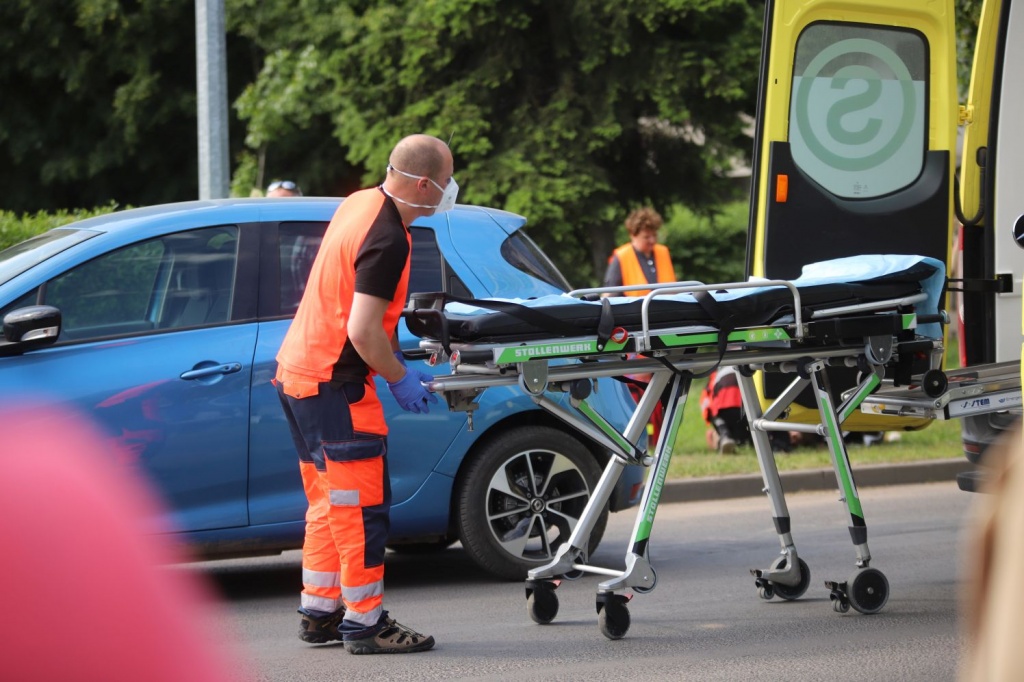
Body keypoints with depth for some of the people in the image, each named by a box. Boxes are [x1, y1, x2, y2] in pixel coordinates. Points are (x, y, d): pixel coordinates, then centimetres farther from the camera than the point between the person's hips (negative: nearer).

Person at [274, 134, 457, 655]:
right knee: (361, 506, -4)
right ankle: (364, 623, 0)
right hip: (332, 383, -10)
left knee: (330, 504, 17)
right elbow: (362, 332, -24)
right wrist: (399, 378, -9)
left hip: (296, 368, 10)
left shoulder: (359, 203, 7)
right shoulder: (388, 240, -22)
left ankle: (319, 613, 22)